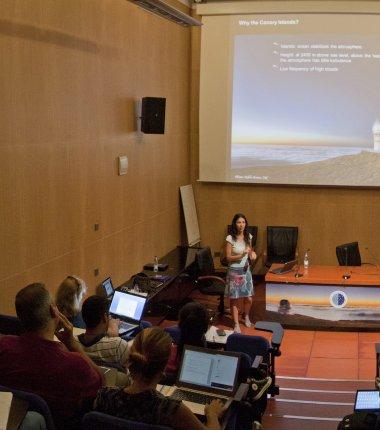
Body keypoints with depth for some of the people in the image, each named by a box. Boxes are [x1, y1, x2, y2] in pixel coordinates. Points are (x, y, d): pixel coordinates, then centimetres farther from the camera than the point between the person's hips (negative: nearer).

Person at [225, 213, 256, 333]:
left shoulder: (248, 237, 1)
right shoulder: (230, 238, -14)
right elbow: (228, 257, -13)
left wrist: (252, 254, -7)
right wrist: (242, 255, -25)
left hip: (246, 270, 4)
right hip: (234, 271, -4)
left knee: (248, 299, 9)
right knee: (234, 299, 3)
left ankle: (246, 317, 37)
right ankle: (236, 324, 17)